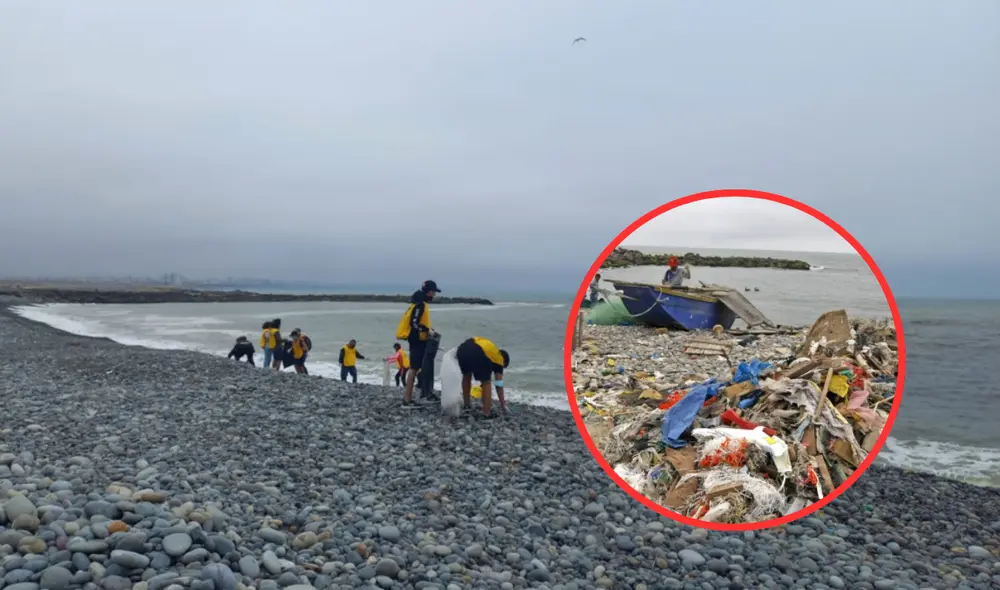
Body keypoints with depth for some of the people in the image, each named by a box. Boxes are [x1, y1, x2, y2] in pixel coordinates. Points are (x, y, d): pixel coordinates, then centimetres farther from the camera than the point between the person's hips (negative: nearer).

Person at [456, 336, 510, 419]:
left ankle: (466, 404, 44)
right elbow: (499, 385, 27)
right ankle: (486, 413, 14)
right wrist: (503, 404, 33)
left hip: (462, 349, 6)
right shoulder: (499, 359, 25)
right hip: (477, 354, -6)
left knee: (466, 375, 32)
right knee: (486, 382, 15)